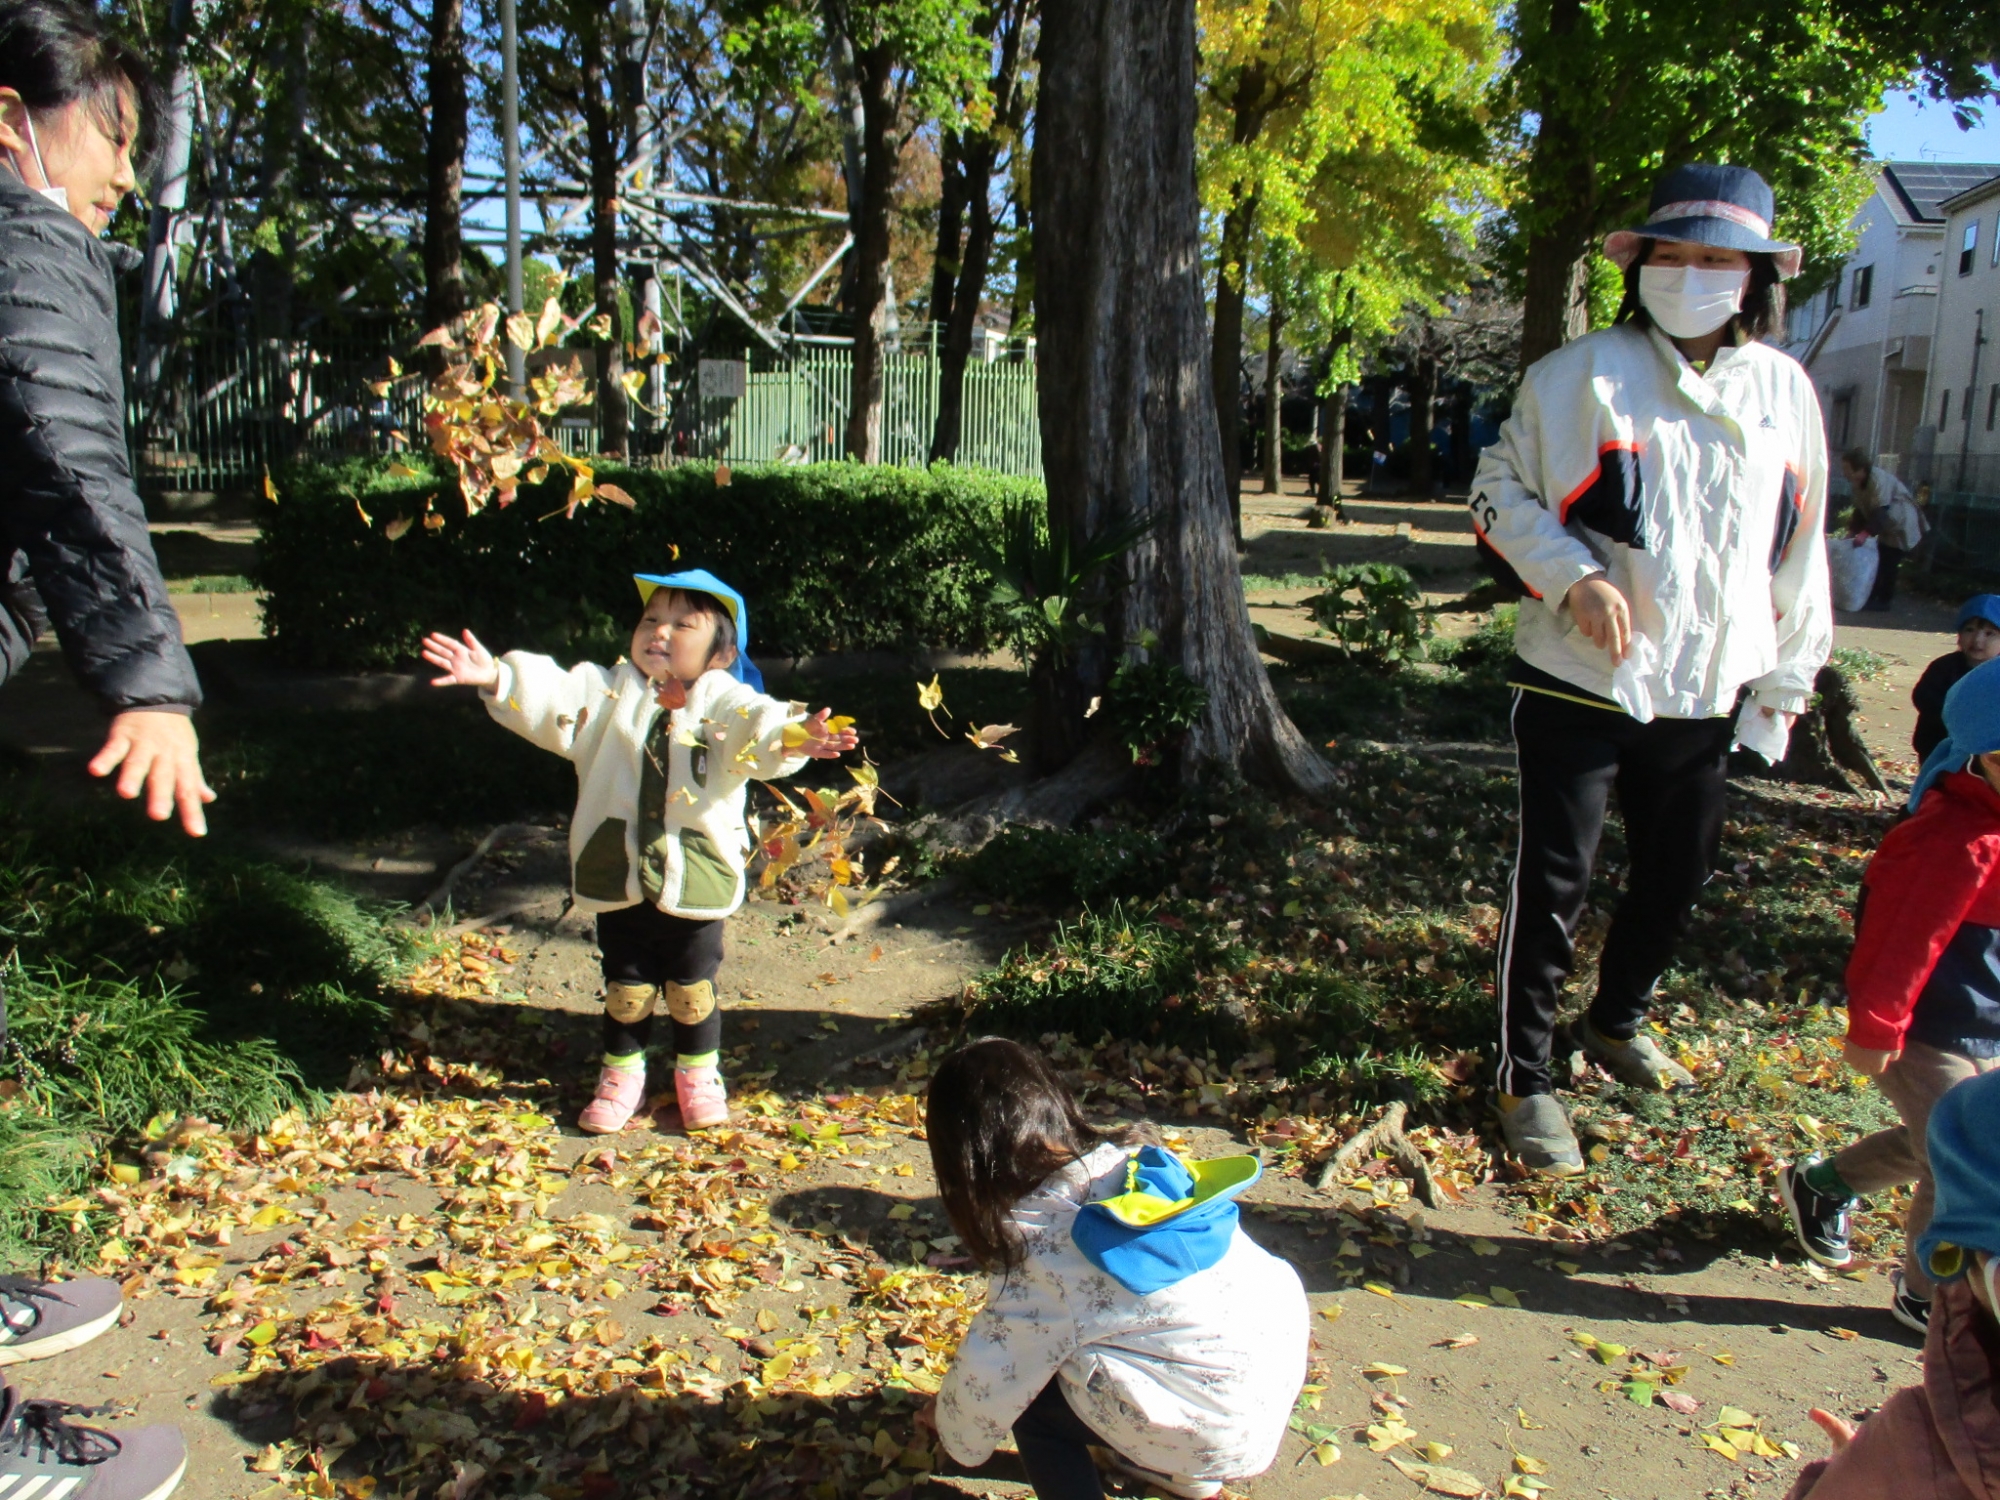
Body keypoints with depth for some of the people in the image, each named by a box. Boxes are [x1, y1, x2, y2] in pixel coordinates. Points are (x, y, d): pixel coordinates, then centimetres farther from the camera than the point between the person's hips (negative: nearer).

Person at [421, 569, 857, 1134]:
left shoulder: (725, 703, -7)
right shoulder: (609, 693, 1)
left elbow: (759, 725, -26)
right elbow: (552, 695, -11)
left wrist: (795, 738, -49)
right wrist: (498, 678, -30)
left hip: (696, 881, -2)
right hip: (617, 877, 2)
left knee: (693, 987, 12)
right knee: (625, 987, 16)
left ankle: (699, 1073, 33)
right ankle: (621, 1074, 34)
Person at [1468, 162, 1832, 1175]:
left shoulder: (1785, 390, 7)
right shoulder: (1585, 373, -7)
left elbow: (1798, 552, 13)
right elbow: (1500, 492, -4)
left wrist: (1785, 683, 13)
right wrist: (1576, 578, -19)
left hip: (1707, 692, 5)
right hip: (1580, 682, -5)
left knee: (1676, 874, 18)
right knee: (1552, 883, -3)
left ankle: (1617, 1022, 43)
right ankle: (1525, 1079, 13)